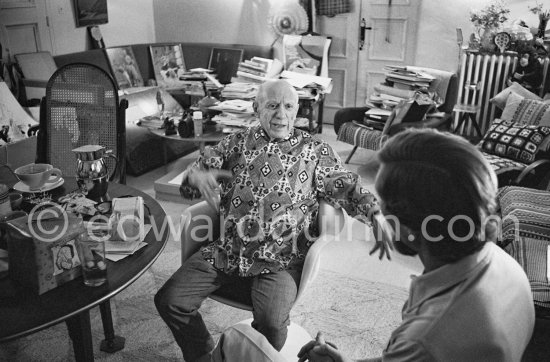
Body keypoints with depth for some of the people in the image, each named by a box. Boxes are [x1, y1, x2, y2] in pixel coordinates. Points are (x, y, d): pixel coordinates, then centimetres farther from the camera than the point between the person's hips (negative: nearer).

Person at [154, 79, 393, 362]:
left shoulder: (315, 151, 4)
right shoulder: (237, 142, 9)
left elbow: (349, 188, 0)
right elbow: (188, 184, 10)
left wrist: (376, 215, -20)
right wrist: (196, 176, -15)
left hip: (279, 259, -3)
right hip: (227, 251, 3)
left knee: (272, 322, -27)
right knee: (169, 301, -7)